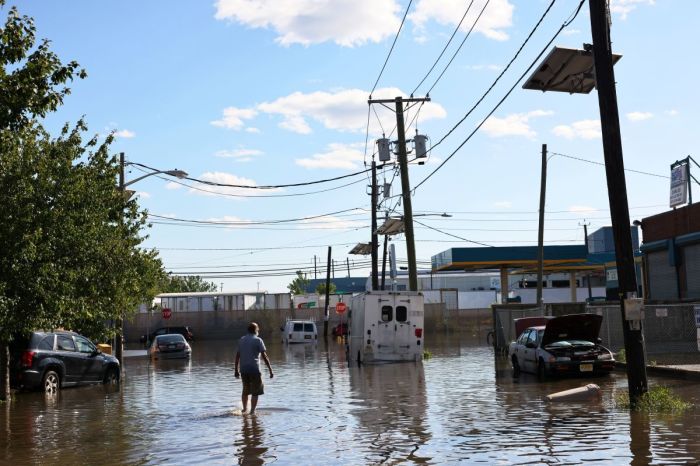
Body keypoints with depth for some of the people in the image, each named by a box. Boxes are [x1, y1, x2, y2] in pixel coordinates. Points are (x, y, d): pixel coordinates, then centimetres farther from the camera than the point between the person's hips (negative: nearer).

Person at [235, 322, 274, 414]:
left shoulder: (242, 340, 10)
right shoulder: (258, 340, -5)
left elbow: (237, 356, 11)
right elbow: (264, 356, -10)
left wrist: (236, 370, 17)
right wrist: (270, 370, -8)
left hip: (243, 369, 5)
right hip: (254, 369, -5)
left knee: (246, 390, 21)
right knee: (255, 392, 3)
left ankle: (245, 409, 27)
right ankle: (252, 411, -1)